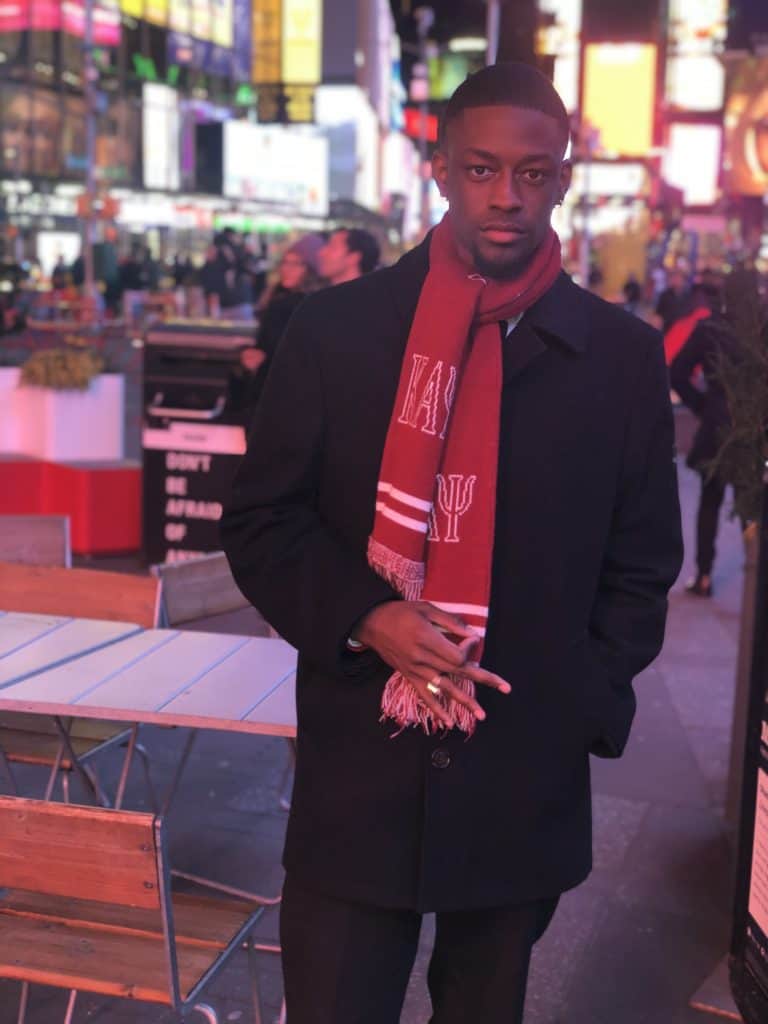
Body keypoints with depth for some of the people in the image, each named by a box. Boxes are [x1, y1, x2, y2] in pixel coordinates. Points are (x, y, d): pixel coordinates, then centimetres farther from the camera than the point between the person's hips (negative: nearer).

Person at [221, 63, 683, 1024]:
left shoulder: (622, 354, 0)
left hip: (526, 780, 2)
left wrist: (581, 702, -4)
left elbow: (641, 563, 6)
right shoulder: (335, 327, -2)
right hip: (358, 770, -1)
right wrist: (363, 616, -15)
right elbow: (260, 521, 1)